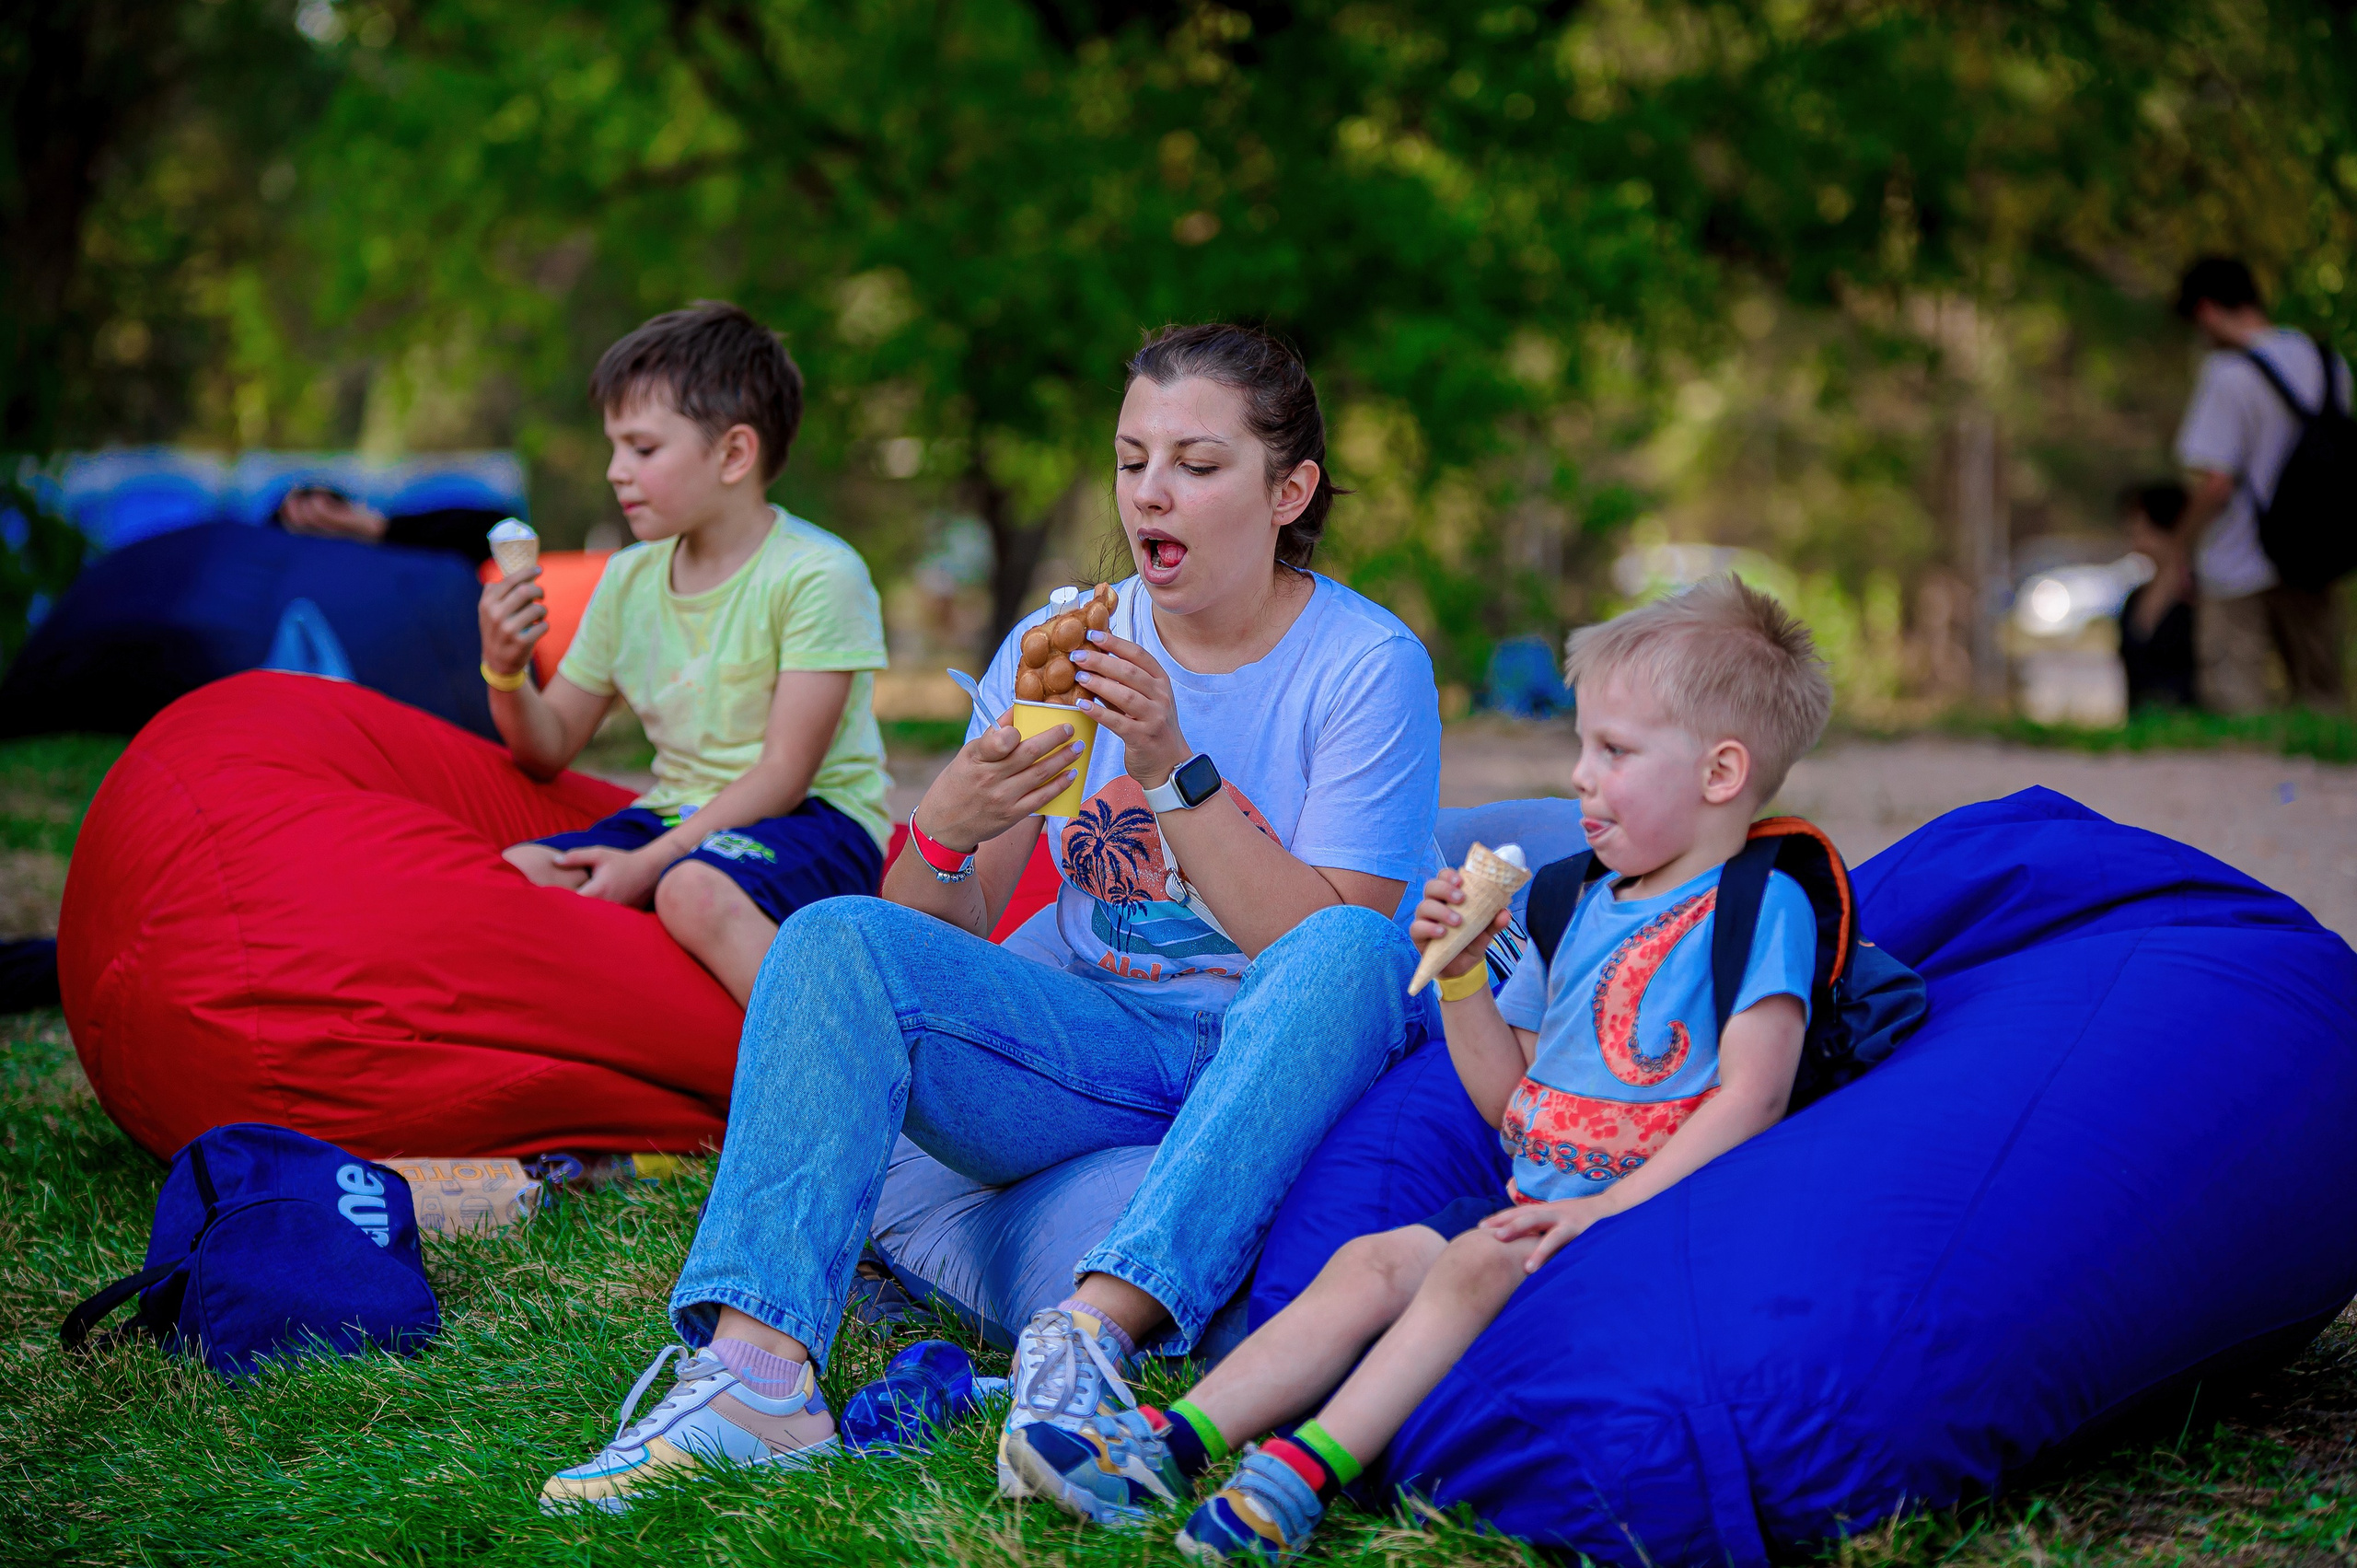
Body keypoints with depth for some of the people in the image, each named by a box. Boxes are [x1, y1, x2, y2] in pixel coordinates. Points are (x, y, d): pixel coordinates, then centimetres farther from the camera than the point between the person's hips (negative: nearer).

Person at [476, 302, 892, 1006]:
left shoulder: (817, 574, -13)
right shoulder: (629, 580, 8)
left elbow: (783, 775, -17)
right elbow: (550, 751, 14)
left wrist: (648, 864, -23)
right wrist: (505, 670, -7)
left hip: (813, 818, -6)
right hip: (681, 812, 7)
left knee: (694, 890, -37)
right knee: (517, 871, -17)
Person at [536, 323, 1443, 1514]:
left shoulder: (1368, 663, -5)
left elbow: (1326, 938, -14)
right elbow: (951, 936, 1)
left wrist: (1175, 770, -23)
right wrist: (945, 832, -22)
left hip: (1263, 1065, -3)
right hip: (1087, 1049, 3)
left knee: (1356, 953, -34)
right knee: (837, 940, -20)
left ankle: (1098, 1327, -43)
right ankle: (758, 1367, -37)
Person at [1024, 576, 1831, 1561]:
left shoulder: (1760, 906, -5)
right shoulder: (1584, 910, 21)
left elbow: (1753, 1093, -17)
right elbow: (1507, 1100, 22)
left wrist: (1610, 1208, -24)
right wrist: (1458, 970, 8)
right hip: (1533, 1199, 7)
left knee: (1473, 1265, -30)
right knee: (1370, 1263, -13)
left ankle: (1309, 1471, -40)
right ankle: (1177, 1440, -26)